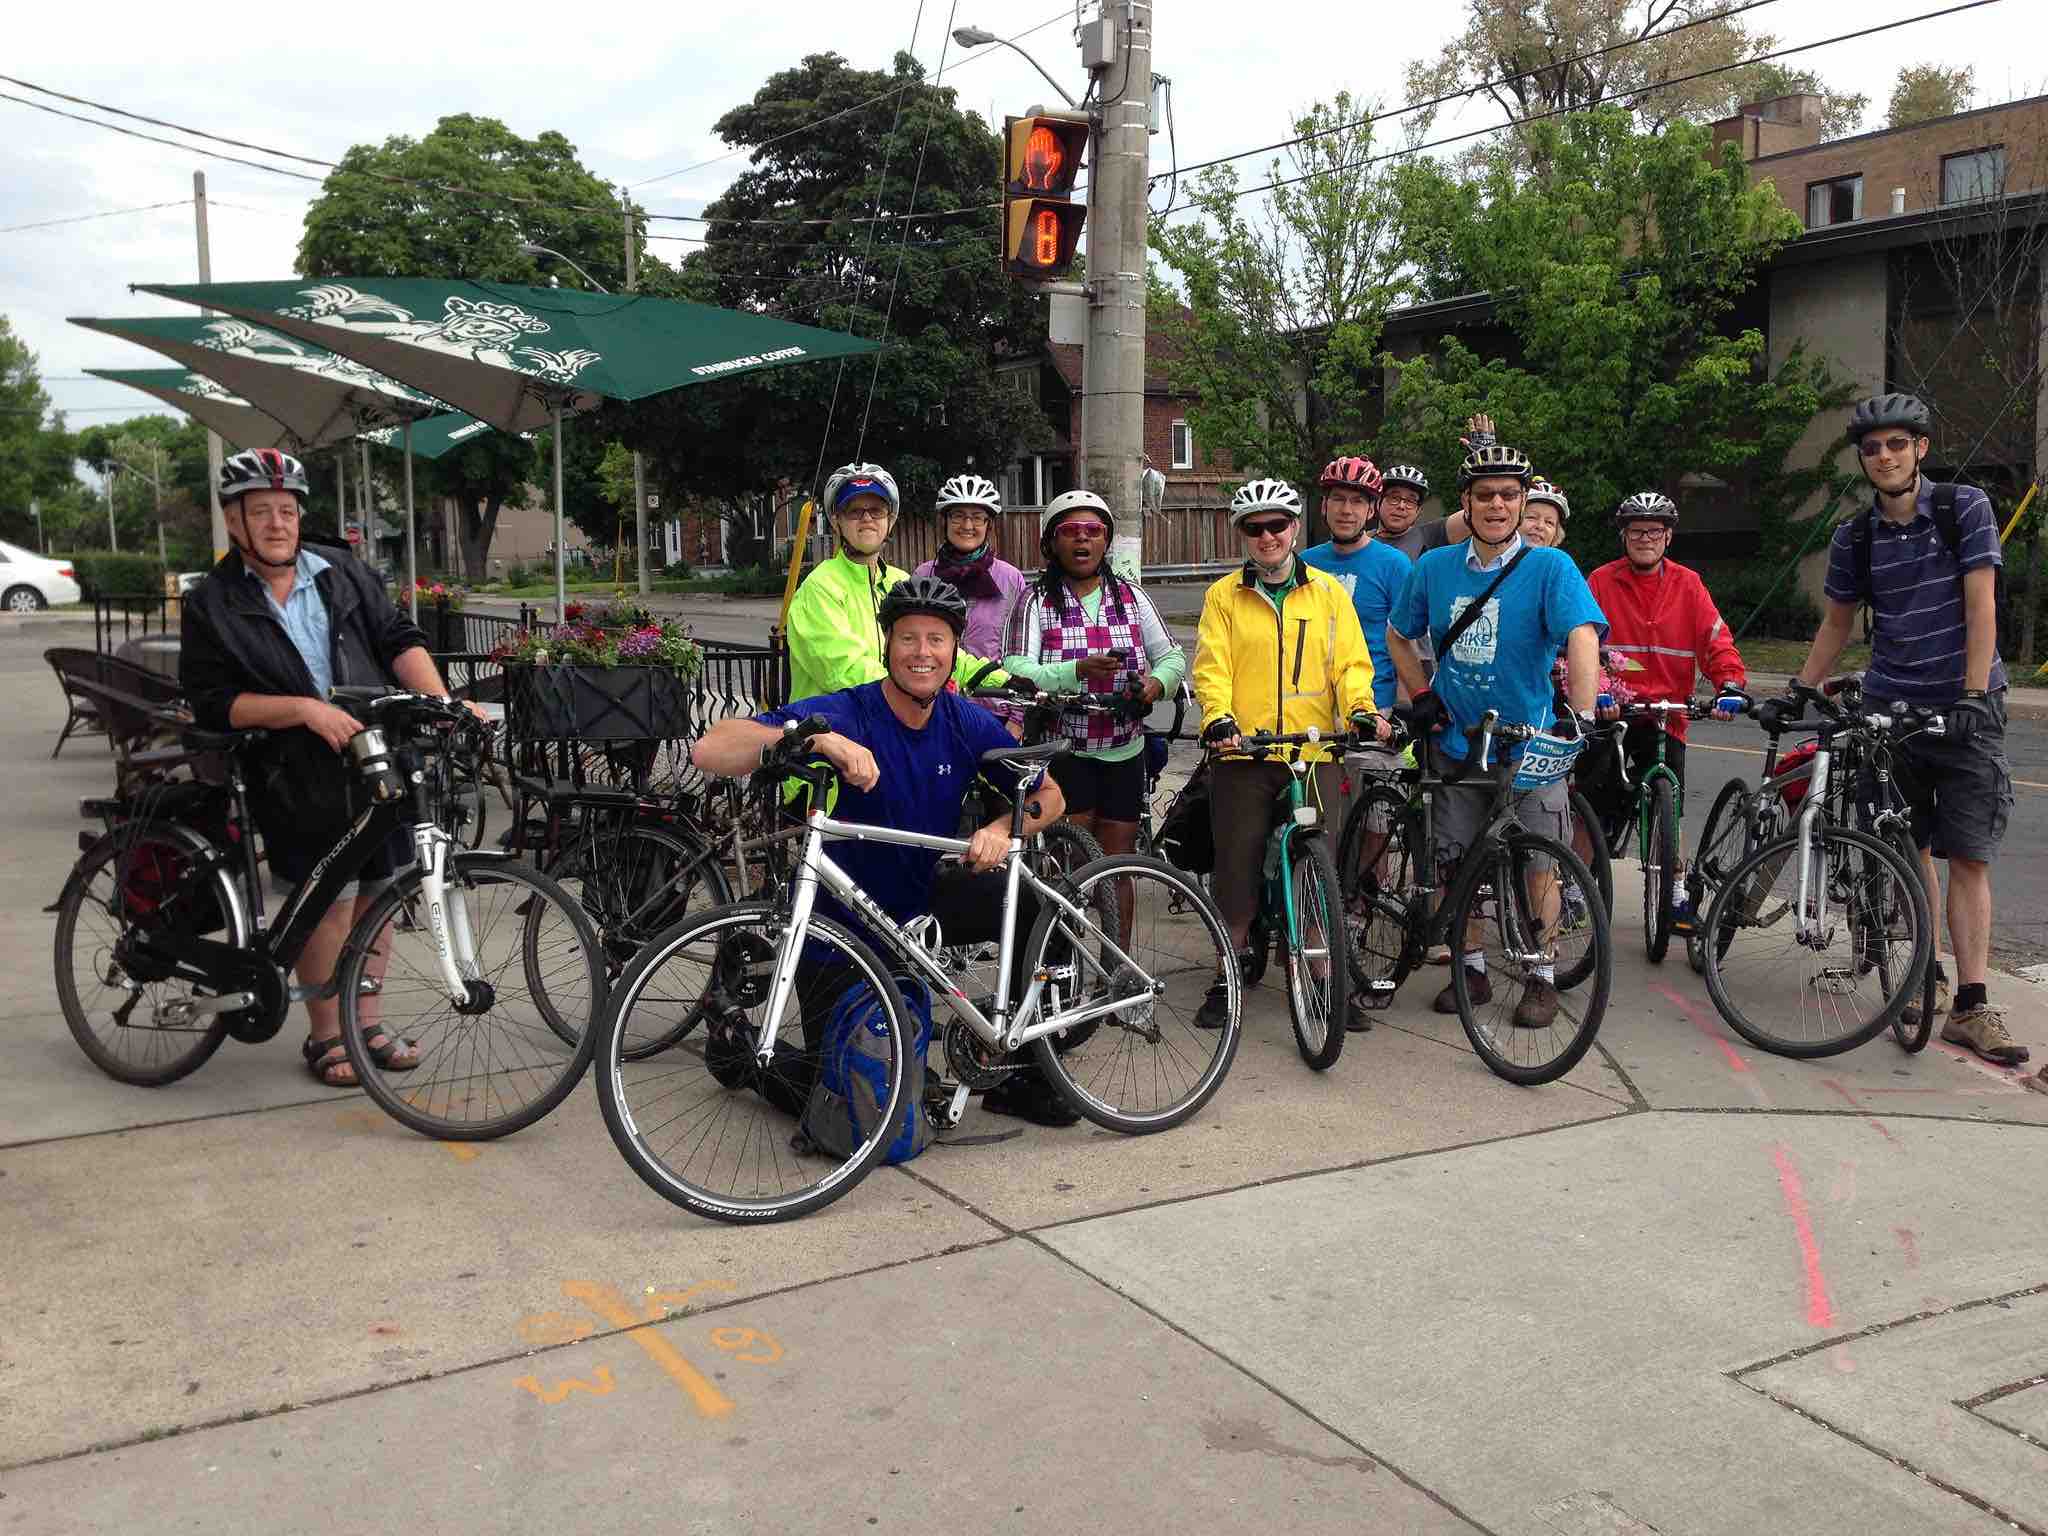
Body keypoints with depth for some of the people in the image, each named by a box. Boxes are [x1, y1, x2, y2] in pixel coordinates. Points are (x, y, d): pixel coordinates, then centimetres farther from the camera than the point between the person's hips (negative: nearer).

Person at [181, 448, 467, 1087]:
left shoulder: (343, 571, 10)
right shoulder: (212, 605, 0)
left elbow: (399, 638, 5)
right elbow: (214, 703, -6)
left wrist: (442, 701, -10)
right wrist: (303, 709, -18)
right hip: (301, 780, -4)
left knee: (373, 895, 9)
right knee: (327, 904, -3)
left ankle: (366, 1023, 24)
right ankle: (324, 1037, 14)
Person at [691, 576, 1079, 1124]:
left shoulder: (967, 723, -9)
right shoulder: (845, 713, -24)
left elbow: (1049, 795, 1)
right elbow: (710, 751, -36)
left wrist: (1001, 828, -22)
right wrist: (820, 739, -50)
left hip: (918, 902, 5)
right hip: (841, 925, -4)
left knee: (1037, 906, -14)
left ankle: (1022, 1077, 3)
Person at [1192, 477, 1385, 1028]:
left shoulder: (1328, 592, 10)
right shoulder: (1224, 596, 7)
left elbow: (1351, 662, 6)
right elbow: (1212, 668, -2)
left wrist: (1360, 710, -13)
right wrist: (1218, 719, -20)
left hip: (1315, 752, 1)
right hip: (1243, 754, -1)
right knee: (1237, 867, 3)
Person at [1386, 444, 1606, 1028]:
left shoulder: (1550, 567, -12)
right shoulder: (1434, 567, 0)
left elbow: (1582, 636, -27)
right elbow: (1398, 636, 15)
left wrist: (1582, 717, -40)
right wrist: (1421, 695, 2)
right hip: (1456, 742, 4)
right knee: (1455, 862, 8)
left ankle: (1542, 978, 18)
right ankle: (1473, 969, 24)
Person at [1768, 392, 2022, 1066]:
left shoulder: (1965, 509, -3)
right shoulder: (1854, 537, 5)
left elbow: (1980, 604, -9)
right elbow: (1836, 622, 16)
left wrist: (1973, 696, -17)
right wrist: (1797, 694, 10)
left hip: (1965, 707, -3)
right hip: (1890, 706, 3)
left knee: (1968, 856, -7)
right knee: (1910, 848, 9)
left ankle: (1971, 1005, -7)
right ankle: (1929, 974, 23)